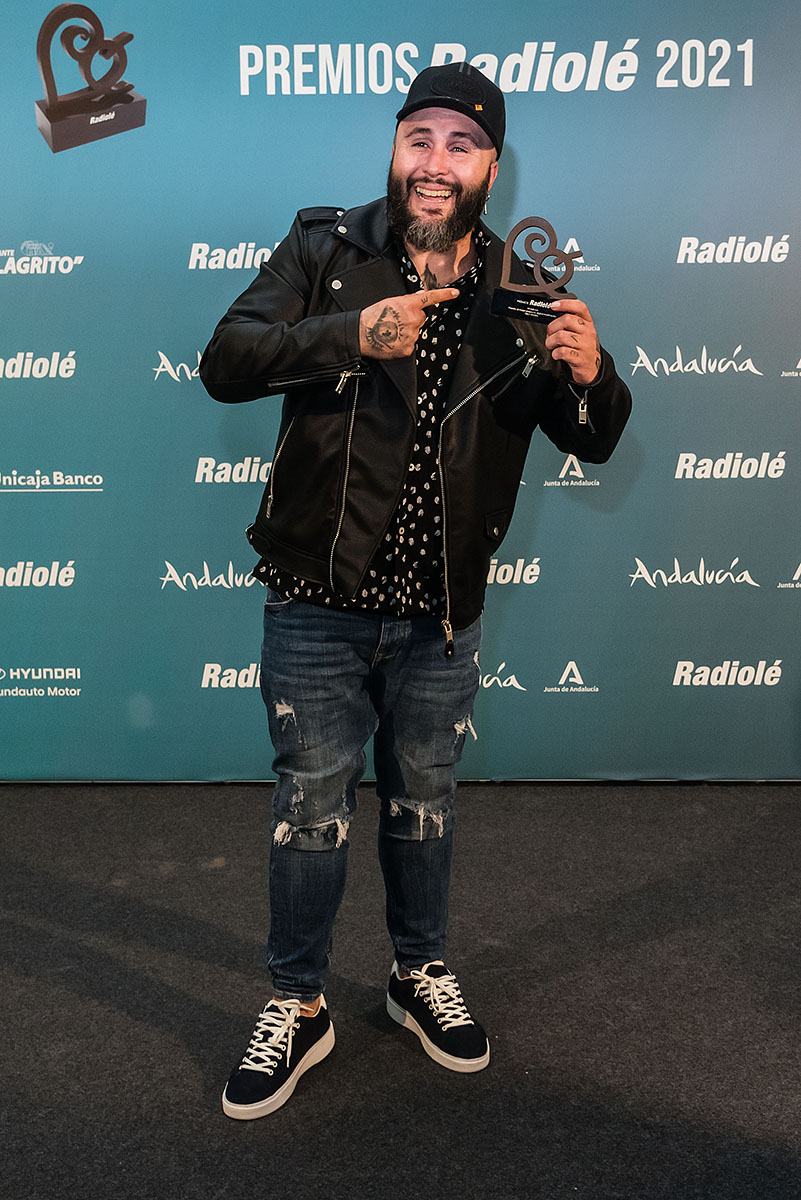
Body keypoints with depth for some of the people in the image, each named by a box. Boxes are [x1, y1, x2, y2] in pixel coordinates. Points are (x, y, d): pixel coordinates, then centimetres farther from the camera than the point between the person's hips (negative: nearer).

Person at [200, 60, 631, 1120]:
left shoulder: (522, 292, 3)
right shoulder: (325, 250, -3)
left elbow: (593, 443, 4)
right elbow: (225, 362, -14)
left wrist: (590, 377, -19)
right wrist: (352, 333, -30)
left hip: (440, 616, 2)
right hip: (318, 604, -2)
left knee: (425, 802, 18)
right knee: (312, 807, 10)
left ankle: (421, 976, 42)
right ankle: (298, 1007, 30)